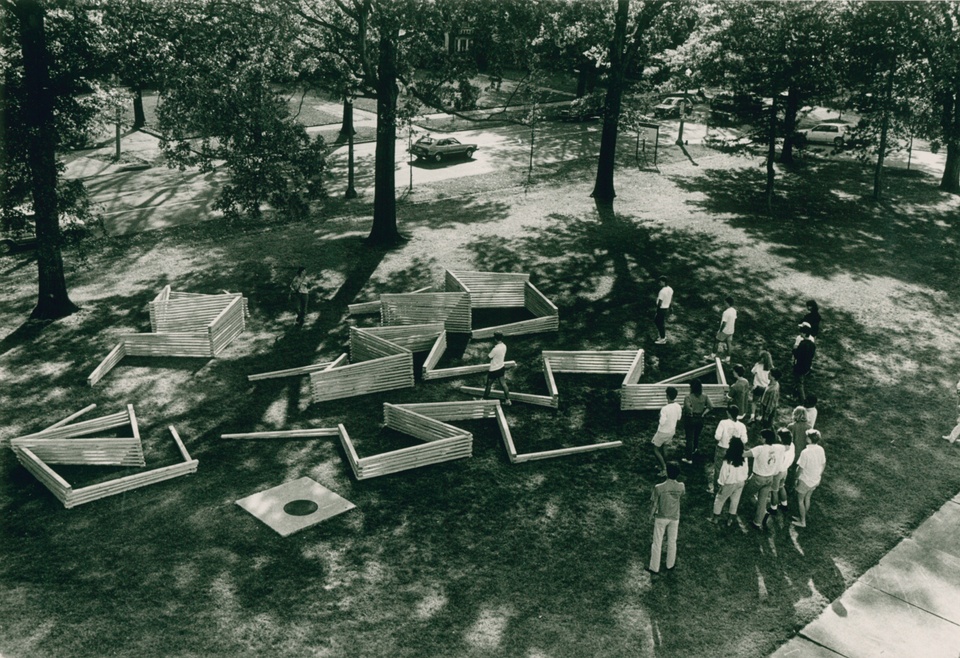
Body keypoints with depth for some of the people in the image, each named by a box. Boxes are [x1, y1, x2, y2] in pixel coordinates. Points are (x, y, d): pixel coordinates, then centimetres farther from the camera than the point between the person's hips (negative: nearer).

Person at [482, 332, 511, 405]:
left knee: (489, 385, 13)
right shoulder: (504, 346, -5)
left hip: (493, 370, -7)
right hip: (501, 368, 7)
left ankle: (485, 399, 30)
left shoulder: (495, 349, -29)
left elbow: (488, 357, -17)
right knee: (503, 384, 14)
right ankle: (507, 400, 17)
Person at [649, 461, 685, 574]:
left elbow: (653, 504, -14)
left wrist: (651, 516, 3)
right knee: (672, 542, 21)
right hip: (674, 518, 2)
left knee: (657, 543, 12)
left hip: (661, 518, -2)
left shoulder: (659, 488, -26)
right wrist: (674, 477, 5)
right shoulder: (681, 486, -18)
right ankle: (670, 565, 37)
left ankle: (654, 568, 23)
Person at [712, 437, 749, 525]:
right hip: (741, 482, 4)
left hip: (730, 483, -4)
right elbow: (746, 470, -1)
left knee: (720, 499, 17)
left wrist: (721, 484, -6)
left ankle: (716, 517, 26)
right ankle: (730, 519, 32)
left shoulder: (728, 460, -29)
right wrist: (744, 479, 16)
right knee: (735, 500, 21)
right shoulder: (744, 457, -15)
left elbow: (724, 473, -19)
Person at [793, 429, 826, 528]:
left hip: (805, 481, -6)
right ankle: (803, 518, 40)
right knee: (807, 499, 24)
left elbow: (800, 468, -23)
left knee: (800, 500, 14)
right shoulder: (820, 449, -10)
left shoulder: (805, 452, -31)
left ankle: (802, 522, 25)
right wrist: (819, 477, 16)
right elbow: (823, 464, 3)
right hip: (815, 480, 6)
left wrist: (796, 478, -5)